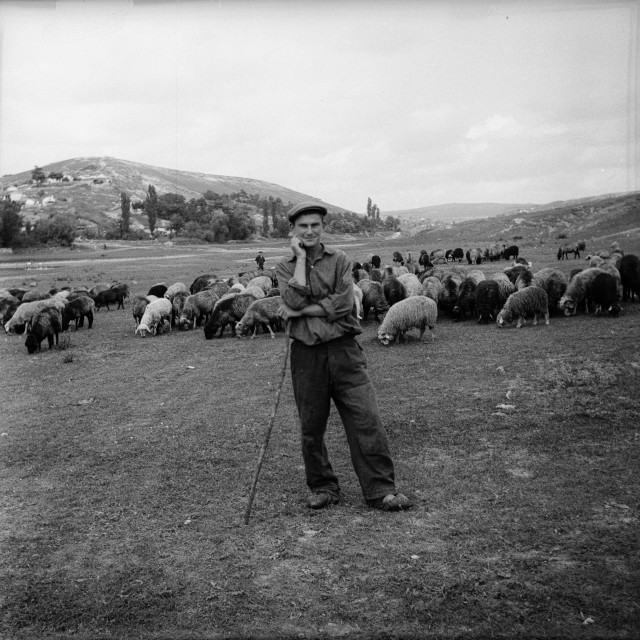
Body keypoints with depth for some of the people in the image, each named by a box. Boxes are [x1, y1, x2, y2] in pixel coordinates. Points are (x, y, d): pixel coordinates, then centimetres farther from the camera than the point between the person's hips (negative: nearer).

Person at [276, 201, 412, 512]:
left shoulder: (339, 260, 6)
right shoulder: (284, 267, 8)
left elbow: (344, 303, -9)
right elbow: (295, 300, -13)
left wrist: (302, 311, -10)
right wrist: (301, 257, -6)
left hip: (343, 349, -1)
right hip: (306, 354, 1)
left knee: (366, 420, -5)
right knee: (311, 428, 8)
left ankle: (381, 490, 4)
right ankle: (323, 488, 25)